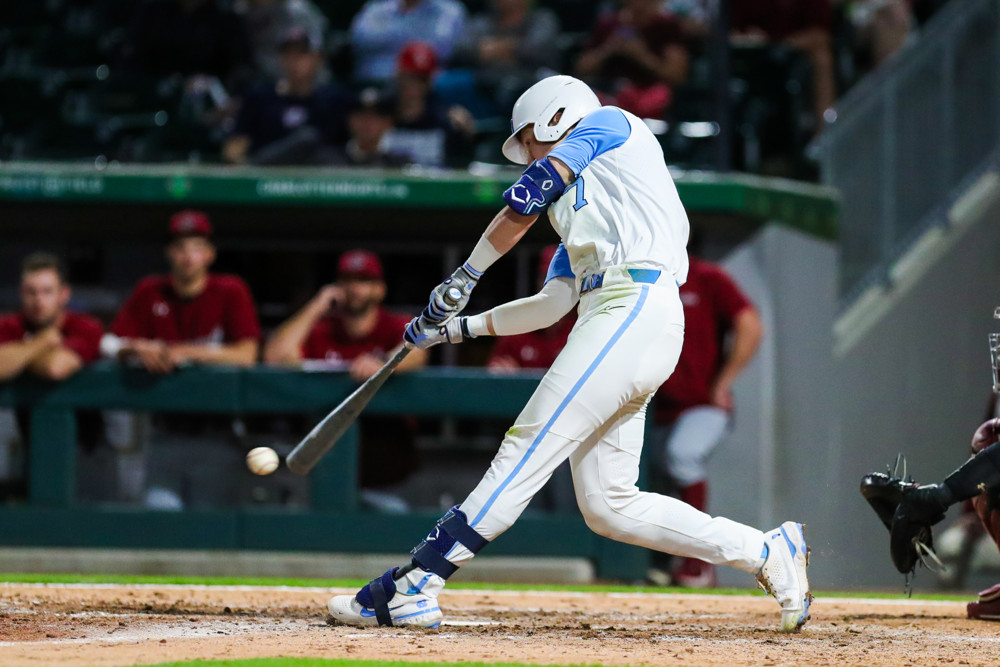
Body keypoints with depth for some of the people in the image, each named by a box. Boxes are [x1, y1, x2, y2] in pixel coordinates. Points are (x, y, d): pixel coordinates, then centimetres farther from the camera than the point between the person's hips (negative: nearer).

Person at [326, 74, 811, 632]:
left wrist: (465, 277, 10)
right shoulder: (576, 204, 33)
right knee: (608, 506, 2)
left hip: (634, 308, -9)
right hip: (610, 318, 9)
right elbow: (552, 304, 25)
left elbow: (525, 200, 3)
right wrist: (460, 327, 21)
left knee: (529, 451, -15)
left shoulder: (609, 124, 12)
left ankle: (412, 586, -22)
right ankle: (768, 552, 3)